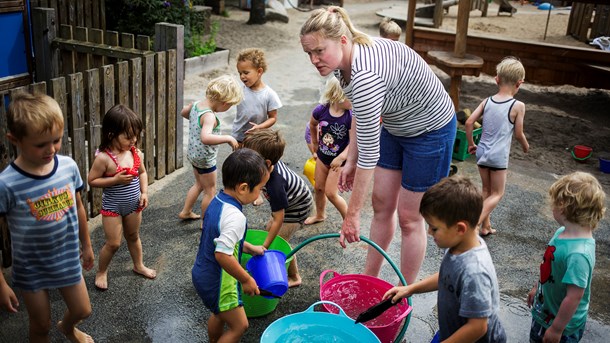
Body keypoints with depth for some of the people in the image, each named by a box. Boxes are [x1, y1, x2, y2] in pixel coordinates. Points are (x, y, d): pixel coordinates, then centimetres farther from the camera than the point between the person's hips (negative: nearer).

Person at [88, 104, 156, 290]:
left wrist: (144, 192, -5)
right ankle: (101, 272, 26)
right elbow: (92, 180, -18)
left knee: (133, 236, 23)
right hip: (112, 207, -5)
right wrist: (116, 180, -27)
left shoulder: (136, 153, -8)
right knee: (113, 243, 2)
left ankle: (139, 265, 43)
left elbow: (142, 172, 7)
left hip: (134, 205, 5)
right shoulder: (104, 158, -24)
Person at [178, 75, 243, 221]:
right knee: (210, 191, 11)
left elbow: (183, 112, 17)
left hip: (194, 153, 9)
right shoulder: (209, 116, -32)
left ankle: (186, 212, 41)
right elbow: (205, 138, -49)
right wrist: (228, 138, -42)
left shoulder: (196, 104, -5)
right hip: (205, 158, -9)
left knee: (199, 184, 29)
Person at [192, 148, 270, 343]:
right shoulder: (235, 217, -31)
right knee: (239, 325, 8)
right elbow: (223, 255, -34)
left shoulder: (217, 201, -2)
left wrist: (250, 248, 15)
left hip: (202, 274, 9)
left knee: (219, 315, 30)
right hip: (217, 283, -9)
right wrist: (246, 280, -22)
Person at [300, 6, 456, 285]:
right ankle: (369, 279, 29)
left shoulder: (365, 75, -38)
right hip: (395, 125, 9)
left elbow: (369, 152, -35)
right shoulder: (344, 60, -10)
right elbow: (360, 114, 7)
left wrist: (352, 215, -30)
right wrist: (350, 162, 5)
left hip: (430, 130, -8)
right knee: (382, 204, 14)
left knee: (409, 217, 2)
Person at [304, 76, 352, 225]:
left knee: (331, 193, -2)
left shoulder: (350, 117, -24)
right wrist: (315, 143, 17)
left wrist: (341, 158, -28)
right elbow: (312, 125, 6)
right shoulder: (321, 110, -17)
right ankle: (320, 215, 44)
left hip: (338, 160, -4)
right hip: (322, 155, 4)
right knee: (319, 187, 18)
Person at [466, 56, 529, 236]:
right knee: (497, 194, 8)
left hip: (482, 152, 5)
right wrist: (526, 146, 15)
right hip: (498, 156, -5)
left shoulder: (487, 101, -1)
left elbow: (469, 122, -3)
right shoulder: (518, 106, -12)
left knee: (486, 190, 19)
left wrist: (471, 144, 10)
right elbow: (518, 134, -6)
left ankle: (486, 226, 25)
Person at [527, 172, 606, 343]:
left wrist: (556, 329, -22)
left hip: (563, 322, -7)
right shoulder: (563, 233, -9)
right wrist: (536, 288, 20)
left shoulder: (578, 253, -36)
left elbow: (574, 297, -31)